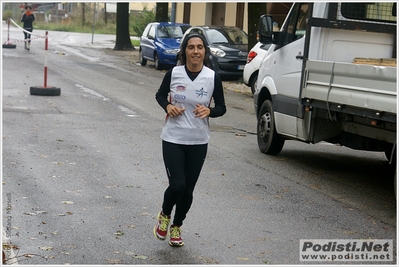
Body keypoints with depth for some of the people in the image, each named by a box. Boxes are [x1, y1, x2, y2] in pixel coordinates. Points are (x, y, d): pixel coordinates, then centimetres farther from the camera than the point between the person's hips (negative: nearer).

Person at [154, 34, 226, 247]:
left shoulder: (213, 77, -7)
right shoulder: (174, 73, -7)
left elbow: (221, 107, 2)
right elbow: (160, 95, 9)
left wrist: (209, 111, -20)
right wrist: (168, 106, -12)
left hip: (198, 142, 1)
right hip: (173, 139, -1)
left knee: (188, 189, 9)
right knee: (177, 185, -11)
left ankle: (176, 227, 35)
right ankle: (165, 215, 23)